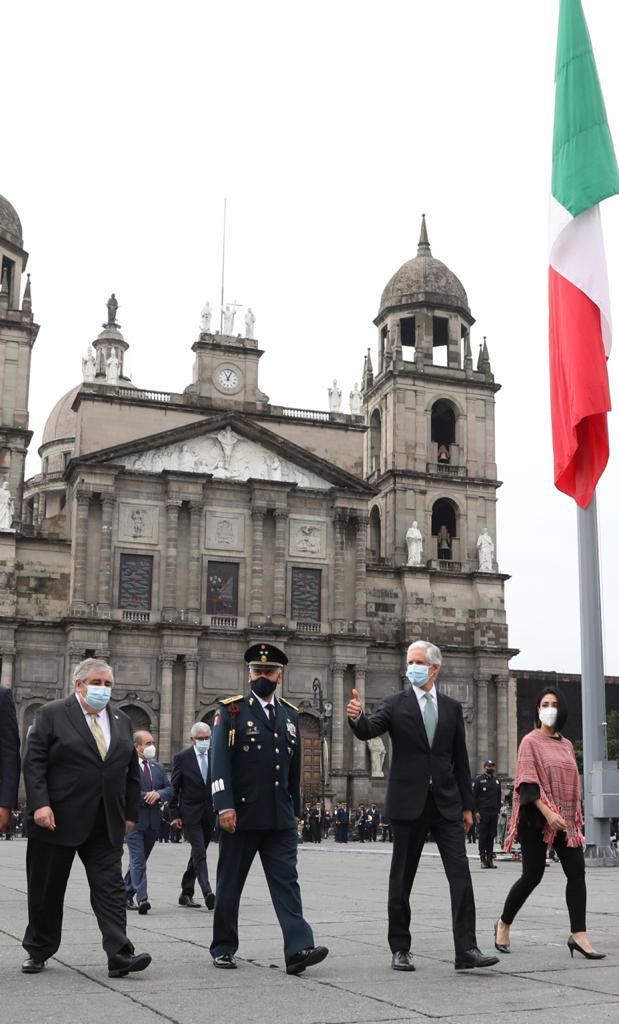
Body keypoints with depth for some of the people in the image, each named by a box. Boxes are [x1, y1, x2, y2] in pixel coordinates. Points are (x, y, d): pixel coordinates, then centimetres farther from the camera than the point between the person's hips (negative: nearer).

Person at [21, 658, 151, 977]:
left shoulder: (122, 721, 12)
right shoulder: (51, 714, -2)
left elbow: (132, 771, 16)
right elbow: (33, 763, -7)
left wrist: (130, 813, 10)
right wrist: (40, 804, -17)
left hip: (106, 825, 3)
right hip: (57, 820, -3)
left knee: (111, 889, -5)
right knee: (47, 891, 8)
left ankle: (120, 955, -8)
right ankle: (38, 951, 24)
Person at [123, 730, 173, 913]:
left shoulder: (158, 767, 15)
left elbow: (169, 789, 12)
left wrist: (158, 794, -9)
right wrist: (147, 796, -14)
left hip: (153, 821, 6)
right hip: (134, 820, -6)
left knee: (139, 860, 14)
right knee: (138, 861, -10)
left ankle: (126, 894, 27)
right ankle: (142, 898, -13)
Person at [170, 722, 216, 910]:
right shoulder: (182, 758, -3)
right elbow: (174, 788, -1)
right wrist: (175, 814, -6)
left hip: (210, 814, 4)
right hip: (190, 814, -4)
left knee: (198, 854, 11)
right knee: (199, 854, -14)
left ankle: (186, 894, 22)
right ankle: (208, 893, -21)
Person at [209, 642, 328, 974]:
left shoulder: (290, 715, 12)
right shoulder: (231, 710, -3)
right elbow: (221, 761, -10)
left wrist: (294, 810, 18)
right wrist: (224, 806, -18)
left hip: (280, 818, 4)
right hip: (241, 815, -3)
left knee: (287, 881, -5)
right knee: (230, 884, 8)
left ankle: (298, 949, -11)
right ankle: (223, 948, 20)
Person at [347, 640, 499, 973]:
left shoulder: (451, 707, 9)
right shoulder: (396, 704, 1)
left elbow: (460, 758, 11)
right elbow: (368, 731, -15)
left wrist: (467, 805, 9)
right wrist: (357, 717, -38)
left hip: (446, 803, 2)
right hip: (408, 803, -2)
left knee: (460, 874, -7)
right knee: (401, 879, 6)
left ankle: (466, 949, -6)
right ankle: (400, 949, 16)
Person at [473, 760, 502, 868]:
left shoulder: (496, 781, 18)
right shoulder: (479, 780, 1)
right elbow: (474, 796, -2)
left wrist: (498, 810, 11)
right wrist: (476, 811, -9)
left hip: (494, 813, 5)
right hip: (483, 812, -5)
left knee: (492, 836, 4)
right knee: (483, 836, -4)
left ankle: (490, 858, 8)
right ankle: (483, 859, -1)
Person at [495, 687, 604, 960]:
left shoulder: (566, 745, 14)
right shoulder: (531, 741, -4)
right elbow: (527, 782, -12)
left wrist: (576, 817, 15)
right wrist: (547, 812, -23)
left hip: (565, 819, 6)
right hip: (537, 818, -6)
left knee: (577, 872, -7)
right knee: (532, 875, -2)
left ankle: (578, 935, -5)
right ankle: (504, 924, 18)